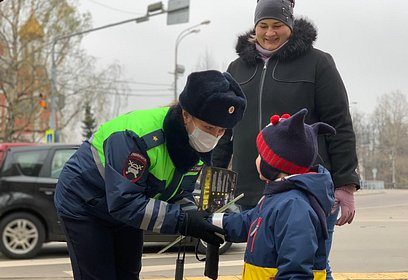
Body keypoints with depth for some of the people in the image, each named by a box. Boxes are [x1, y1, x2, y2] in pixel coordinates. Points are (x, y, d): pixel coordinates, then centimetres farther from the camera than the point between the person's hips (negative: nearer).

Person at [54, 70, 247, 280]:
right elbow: (124, 202, -38)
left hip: (125, 211, 7)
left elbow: (179, 194, -3)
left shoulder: (200, 147, -12)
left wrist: (199, 220, -24)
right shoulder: (137, 136, -37)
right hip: (84, 205, -7)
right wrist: (183, 222, -41)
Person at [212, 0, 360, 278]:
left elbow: (340, 127, -2)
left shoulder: (317, 62, 0)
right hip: (252, 195, 4)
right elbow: (224, 129, 17)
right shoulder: (238, 68, 13)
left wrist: (345, 185, -7)